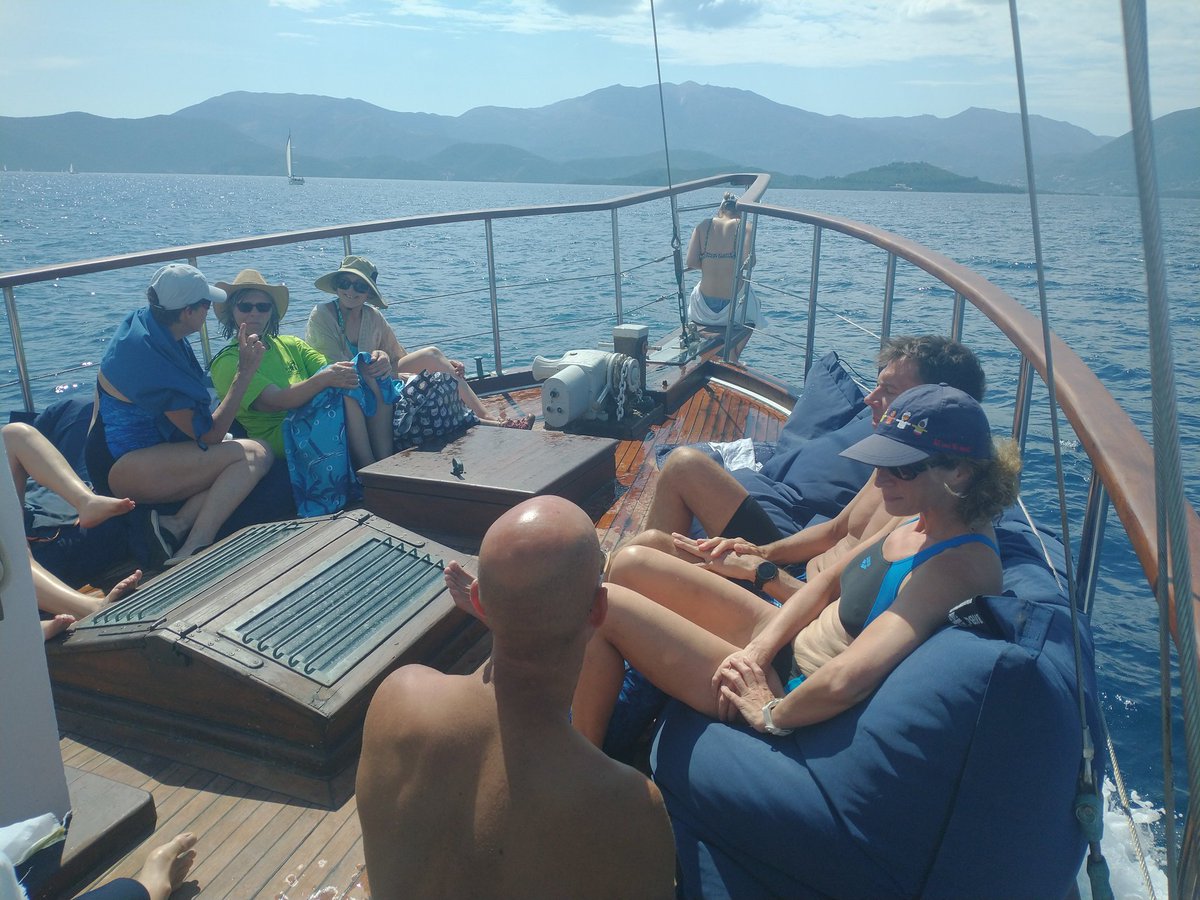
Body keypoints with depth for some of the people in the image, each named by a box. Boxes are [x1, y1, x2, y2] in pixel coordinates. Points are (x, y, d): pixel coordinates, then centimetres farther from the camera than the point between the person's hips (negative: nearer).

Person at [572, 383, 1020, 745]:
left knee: (602, 606, -13)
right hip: (784, 643, 9)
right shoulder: (926, 519, 0)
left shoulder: (956, 566, -29)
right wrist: (759, 647, -6)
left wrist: (771, 714, -21)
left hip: (794, 695, -9)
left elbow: (845, 680, -39)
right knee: (634, 564, 7)